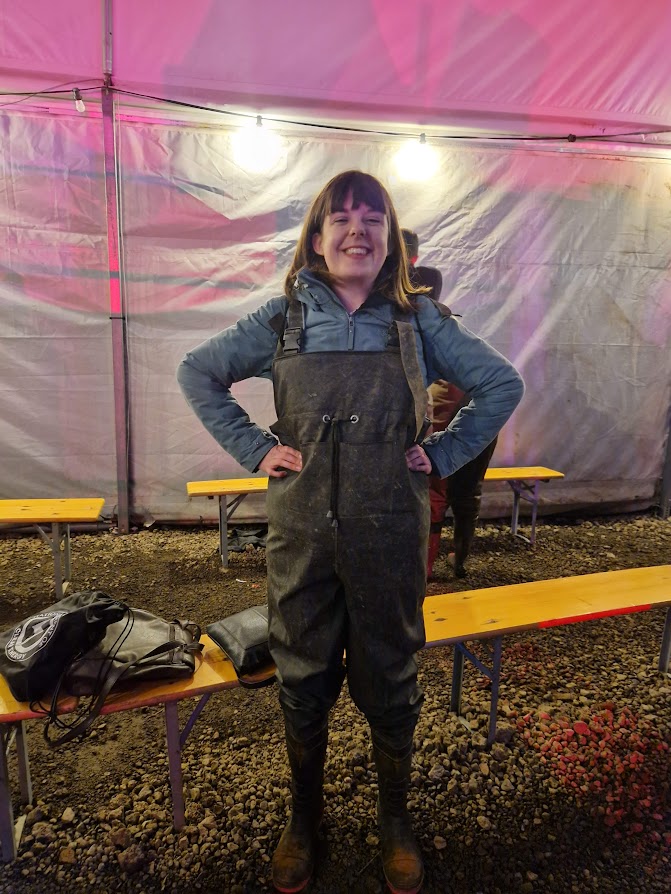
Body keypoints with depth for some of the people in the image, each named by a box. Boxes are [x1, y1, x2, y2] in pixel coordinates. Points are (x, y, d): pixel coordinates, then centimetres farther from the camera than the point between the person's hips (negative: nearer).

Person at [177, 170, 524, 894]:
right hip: (301, 531, 1)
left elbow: (502, 383, 7)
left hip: (390, 535, 0)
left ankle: (394, 818, 41)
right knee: (303, 680, 14)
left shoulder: (418, 321, 2)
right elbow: (198, 372, 9)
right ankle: (304, 815, 41)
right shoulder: (283, 320, 2)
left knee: (390, 680, 14)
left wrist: (443, 453, -2)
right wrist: (252, 447, -1)